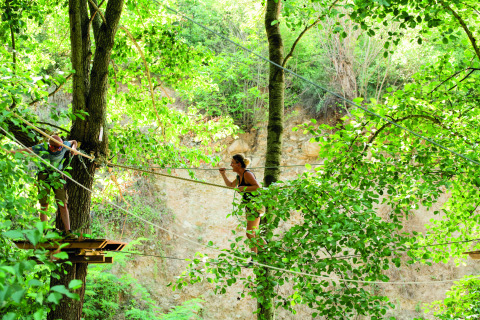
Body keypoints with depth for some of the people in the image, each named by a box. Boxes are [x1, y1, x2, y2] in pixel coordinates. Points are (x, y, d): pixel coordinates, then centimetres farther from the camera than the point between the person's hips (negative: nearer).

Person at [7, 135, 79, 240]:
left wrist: (74, 149, -11)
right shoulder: (42, 148, -18)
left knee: (63, 205, -6)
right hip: (44, 176, -1)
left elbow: (74, 142, 10)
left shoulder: (64, 145, -11)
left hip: (57, 176, 2)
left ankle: (67, 232, -6)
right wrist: (13, 151, -36)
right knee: (44, 206, 0)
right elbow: (27, 150, -19)